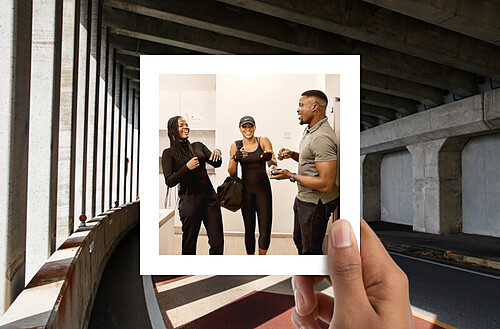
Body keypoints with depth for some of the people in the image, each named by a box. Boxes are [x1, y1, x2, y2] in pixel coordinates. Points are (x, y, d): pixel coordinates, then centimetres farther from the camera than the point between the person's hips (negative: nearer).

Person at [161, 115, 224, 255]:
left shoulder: (198, 146, 13)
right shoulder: (169, 153, 2)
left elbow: (216, 164, 7)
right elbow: (169, 182, -6)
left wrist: (217, 153, -14)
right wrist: (187, 168, -17)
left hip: (209, 196, 4)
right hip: (189, 199, -3)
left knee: (217, 243, 2)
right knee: (189, 245, 6)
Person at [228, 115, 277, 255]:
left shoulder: (263, 141, 0)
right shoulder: (236, 146, 3)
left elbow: (274, 164, -9)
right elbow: (231, 173, 0)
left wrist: (270, 159, -33)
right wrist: (235, 159, -20)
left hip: (263, 187, -1)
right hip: (246, 189, 1)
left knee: (265, 231, -6)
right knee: (249, 230, 8)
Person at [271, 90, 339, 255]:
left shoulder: (322, 138, -28)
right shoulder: (309, 129, 6)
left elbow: (326, 184, -31)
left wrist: (291, 176, -22)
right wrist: (292, 155, 2)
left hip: (315, 204, -11)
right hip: (303, 198, 11)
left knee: (310, 250, 7)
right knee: (299, 241, 28)